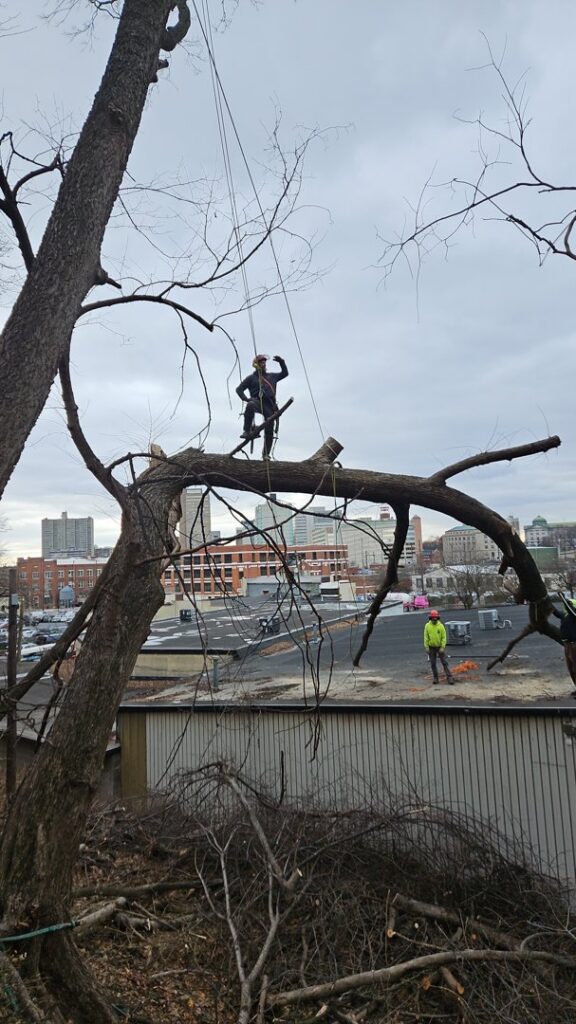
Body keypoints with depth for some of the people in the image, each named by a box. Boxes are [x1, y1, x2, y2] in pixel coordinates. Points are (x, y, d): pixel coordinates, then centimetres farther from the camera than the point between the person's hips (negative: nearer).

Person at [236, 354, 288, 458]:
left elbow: (285, 373, 34)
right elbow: (239, 389, 11)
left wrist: (281, 362, 19)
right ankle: (247, 430, -37)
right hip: (257, 401, -3)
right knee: (250, 406, -41)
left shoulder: (271, 376, 27)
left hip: (269, 405, 3)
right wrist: (245, 398, -7)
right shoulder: (251, 378, 15)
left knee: (269, 430, -6)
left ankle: (266, 453, 0)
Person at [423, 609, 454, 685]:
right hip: (431, 648, 1)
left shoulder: (441, 626, -8)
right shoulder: (427, 626, -5)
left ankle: (449, 677, 0)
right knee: (433, 664, 8)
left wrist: (442, 647, -12)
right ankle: (435, 678, 18)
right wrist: (426, 647, -6)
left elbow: (444, 637, -6)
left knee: (445, 662, -1)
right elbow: (426, 637, -1)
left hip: (439, 647, -1)